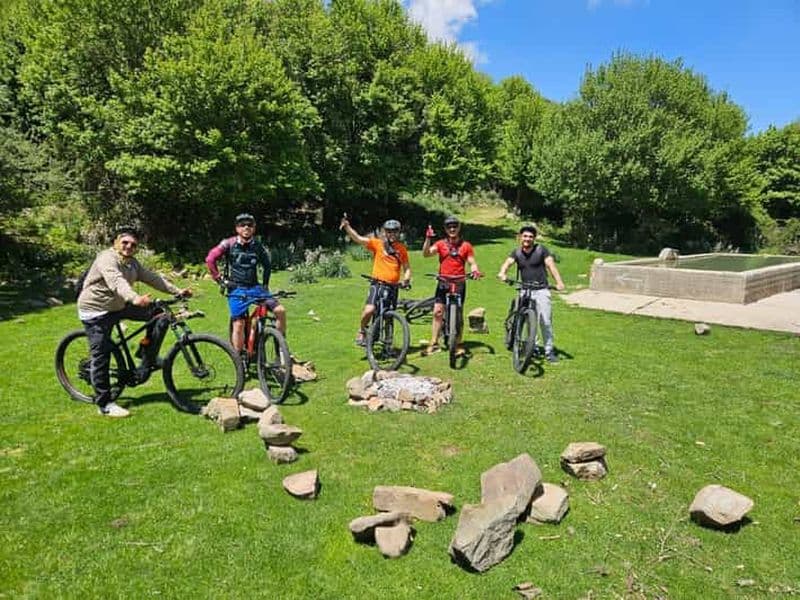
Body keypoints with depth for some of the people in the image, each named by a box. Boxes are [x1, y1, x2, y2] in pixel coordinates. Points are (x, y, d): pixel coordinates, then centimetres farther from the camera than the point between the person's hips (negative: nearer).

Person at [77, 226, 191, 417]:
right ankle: (104, 405, 3)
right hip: (96, 311, -8)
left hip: (119, 306, 8)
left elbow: (152, 278, 4)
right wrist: (135, 298, -56)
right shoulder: (107, 258, -21)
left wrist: (177, 291, -5)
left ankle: (148, 362, 4)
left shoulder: (132, 263, 7)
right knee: (101, 357, -7)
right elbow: (117, 282, -39)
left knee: (159, 314, -3)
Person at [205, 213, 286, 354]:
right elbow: (210, 259, -3)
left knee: (280, 310, -15)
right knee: (238, 325, -9)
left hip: (254, 287, 2)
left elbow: (267, 265, 18)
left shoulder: (258, 246, 5)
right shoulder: (229, 244, -3)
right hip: (236, 289, -2)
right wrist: (218, 278, -5)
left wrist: (265, 285, 11)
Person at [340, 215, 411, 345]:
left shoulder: (401, 248, 8)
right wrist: (346, 226, -24)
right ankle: (362, 331, 8)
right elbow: (357, 238, -9)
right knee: (369, 310, -22)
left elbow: (406, 267, 12)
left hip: (393, 286, 3)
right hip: (378, 284, -3)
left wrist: (406, 279, -8)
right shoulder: (377, 243, 0)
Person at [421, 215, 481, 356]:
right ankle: (433, 344, 1)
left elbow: (472, 262, 2)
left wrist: (475, 270, -19)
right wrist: (428, 239, -23)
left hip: (459, 283, 0)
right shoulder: (441, 244, 2)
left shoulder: (466, 246, 3)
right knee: (437, 312, -4)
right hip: (443, 282, 0)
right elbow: (426, 254, -11)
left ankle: (458, 345, 15)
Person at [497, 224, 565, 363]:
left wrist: (558, 282, -29)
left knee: (546, 321, -3)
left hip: (541, 290, -2)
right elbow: (507, 263, -8)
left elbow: (551, 264, -13)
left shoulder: (541, 250, -2)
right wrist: (502, 273, -32)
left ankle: (549, 351, 7)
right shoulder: (516, 252, 7)